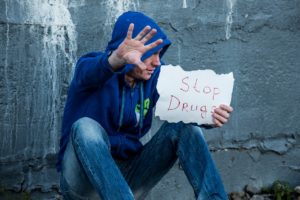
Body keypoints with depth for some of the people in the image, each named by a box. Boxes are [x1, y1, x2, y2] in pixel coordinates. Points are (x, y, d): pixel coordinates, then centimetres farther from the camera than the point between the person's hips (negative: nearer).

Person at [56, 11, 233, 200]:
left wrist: (209, 116, -31)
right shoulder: (90, 64, -12)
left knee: (185, 126, -12)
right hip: (84, 178, -4)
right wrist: (117, 59, -59)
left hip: (128, 175, 4)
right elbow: (90, 72, -37)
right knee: (86, 126, -35)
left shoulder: (155, 76, 1)